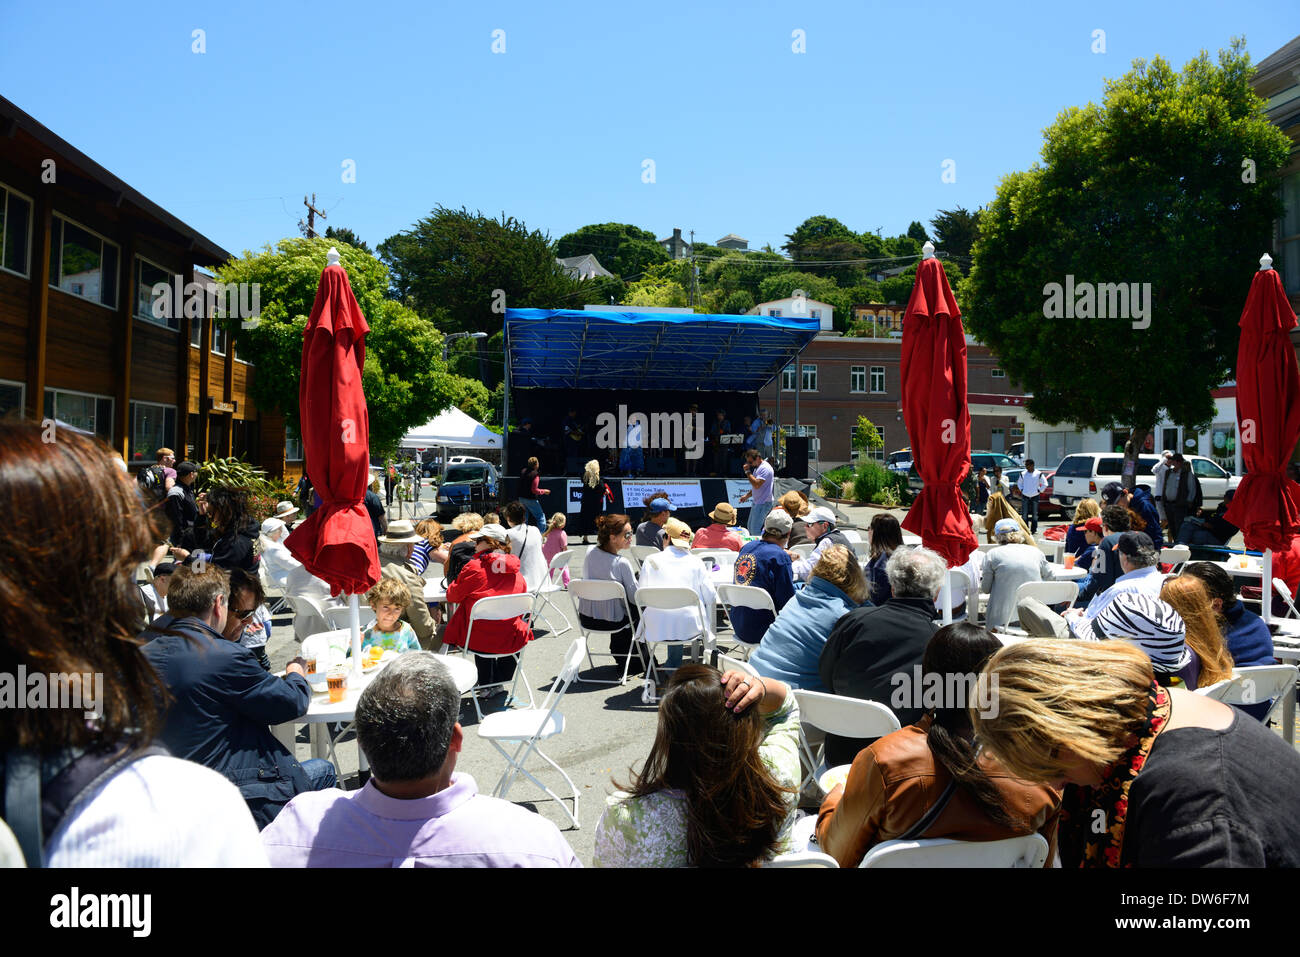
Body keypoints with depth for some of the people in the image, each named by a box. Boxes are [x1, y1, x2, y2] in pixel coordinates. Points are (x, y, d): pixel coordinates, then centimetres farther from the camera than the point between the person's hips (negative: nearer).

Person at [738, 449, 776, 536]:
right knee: (750, 528, 15)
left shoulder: (765, 468, -17)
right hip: (757, 502, 11)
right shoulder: (757, 468, 16)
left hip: (764, 503, -11)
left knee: (755, 530, -13)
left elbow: (756, 485, -27)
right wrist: (747, 496, 15)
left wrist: (747, 471, -19)